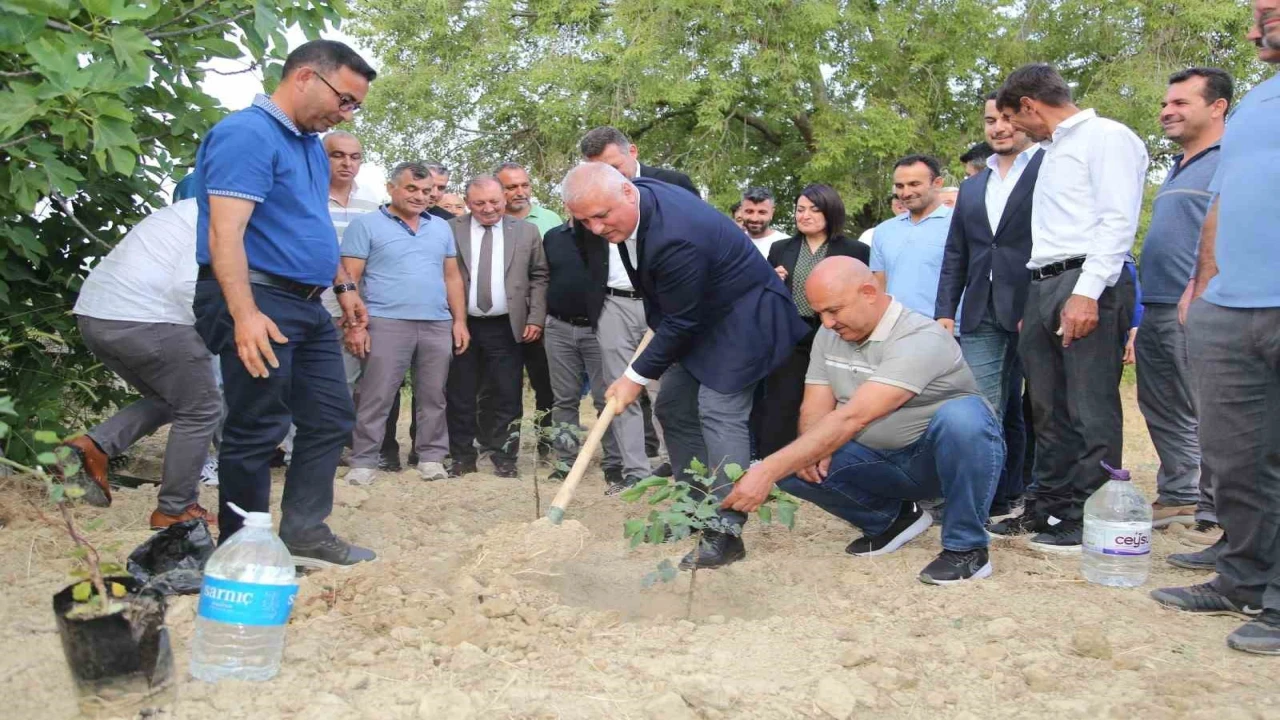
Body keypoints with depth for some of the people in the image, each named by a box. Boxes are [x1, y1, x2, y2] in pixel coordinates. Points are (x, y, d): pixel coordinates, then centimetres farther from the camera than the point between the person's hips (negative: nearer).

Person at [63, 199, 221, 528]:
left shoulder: (191, 211, 24)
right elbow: (187, 285, -19)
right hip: (142, 319, -10)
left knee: (167, 399, 24)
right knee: (201, 410, 5)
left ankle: (91, 446, 6)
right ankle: (174, 510, 12)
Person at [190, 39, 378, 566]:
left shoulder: (311, 144, 16)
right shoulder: (247, 133, -14)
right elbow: (225, 232, -23)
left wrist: (343, 286, 26)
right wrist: (244, 314, -32)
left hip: (307, 306, 10)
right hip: (259, 303, -10)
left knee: (331, 417, 12)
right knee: (256, 431, -2)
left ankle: (304, 534, 22)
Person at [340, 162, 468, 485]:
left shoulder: (441, 228, 16)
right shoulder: (366, 225, 2)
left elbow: (452, 277, 16)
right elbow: (350, 278, -3)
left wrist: (460, 321, 8)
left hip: (438, 325, 4)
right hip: (387, 323, -4)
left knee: (433, 396, 8)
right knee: (375, 397, -2)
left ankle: (431, 457, 16)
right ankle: (363, 462, 5)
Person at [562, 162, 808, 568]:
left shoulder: (674, 238, -35)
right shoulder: (635, 200, -8)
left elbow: (680, 321, -26)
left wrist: (637, 377, -18)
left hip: (741, 318, -10)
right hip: (699, 313, 10)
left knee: (720, 414, -18)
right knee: (673, 409, 10)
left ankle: (726, 530, -17)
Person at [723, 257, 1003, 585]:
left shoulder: (920, 340, -28)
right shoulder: (829, 335, -3)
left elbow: (852, 418, -38)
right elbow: (815, 409, -4)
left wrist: (768, 470, -43)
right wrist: (815, 448, -29)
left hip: (952, 457, -6)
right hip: (885, 461, 6)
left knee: (961, 416, -39)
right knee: (794, 468, -17)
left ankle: (966, 546, -19)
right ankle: (892, 518, 7)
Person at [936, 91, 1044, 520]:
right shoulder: (971, 187, 21)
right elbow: (955, 256, 19)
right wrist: (945, 311, 8)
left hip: (1033, 310, -5)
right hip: (981, 317, 5)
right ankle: (993, 500, 8)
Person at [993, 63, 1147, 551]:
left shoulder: (1107, 137, -2)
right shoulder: (1051, 151, 24)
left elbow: (1118, 220, -13)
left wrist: (1086, 292, -21)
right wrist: (1032, 305, 15)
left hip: (1088, 286, -9)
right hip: (1043, 288, 9)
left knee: (1091, 412, -6)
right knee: (1049, 410, 11)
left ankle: (1088, 523, 0)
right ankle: (1048, 509, 19)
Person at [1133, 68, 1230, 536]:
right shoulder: (1178, 169, 22)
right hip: (1155, 311, 10)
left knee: (1209, 417, -5)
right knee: (1161, 410, 16)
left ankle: (1217, 516, 3)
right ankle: (1178, 496, 28)